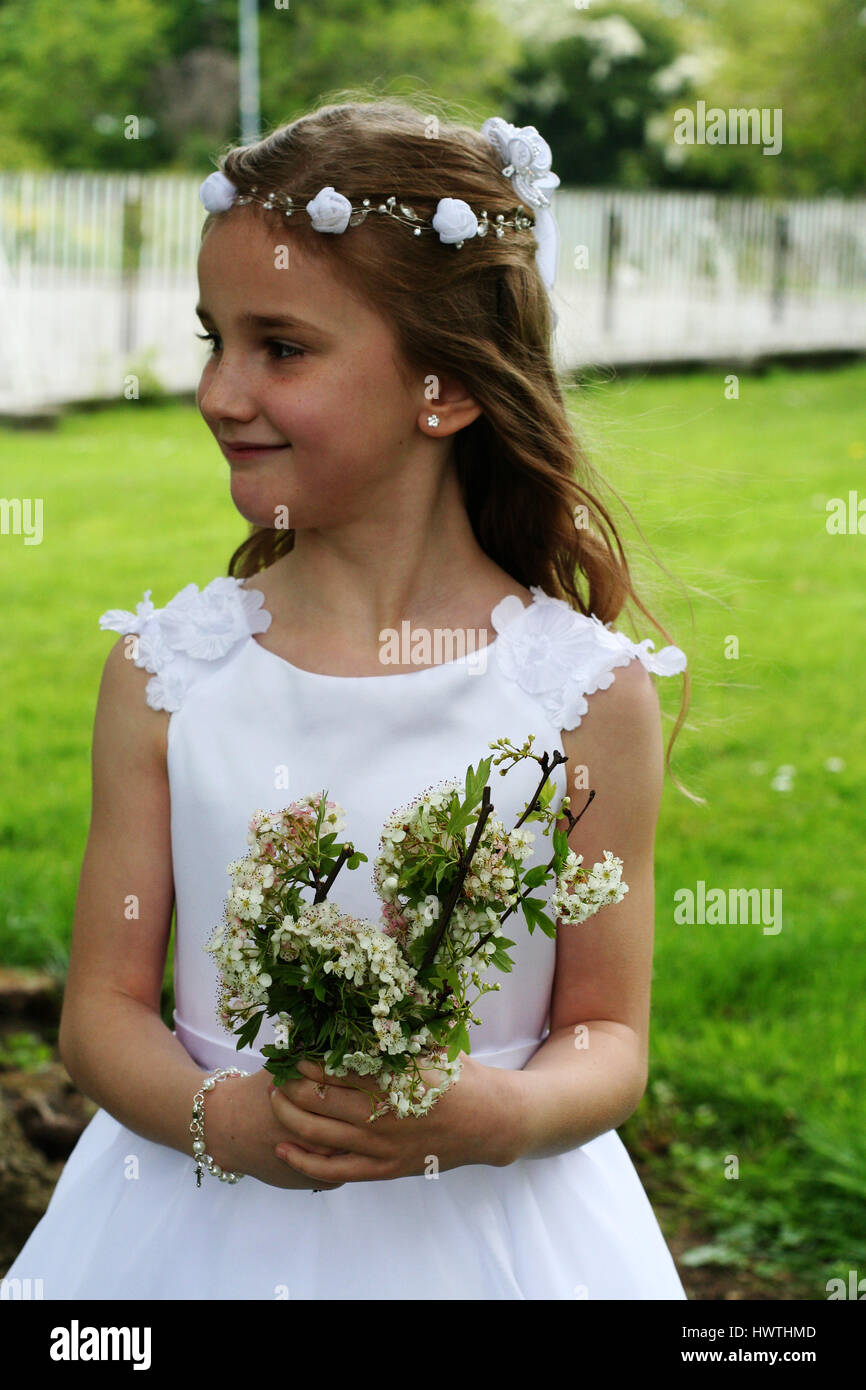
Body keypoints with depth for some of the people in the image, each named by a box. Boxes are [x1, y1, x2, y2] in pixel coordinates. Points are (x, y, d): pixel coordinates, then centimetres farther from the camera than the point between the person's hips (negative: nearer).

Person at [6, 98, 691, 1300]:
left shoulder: (589, 691, -8)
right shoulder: (166, 671, -4)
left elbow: (608, 1039, -3)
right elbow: (104, 1007, -2)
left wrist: (497, 1117, -23)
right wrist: (226, 1117, -20)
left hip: (482, 1231, -1)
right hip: (213, 1225, 1)